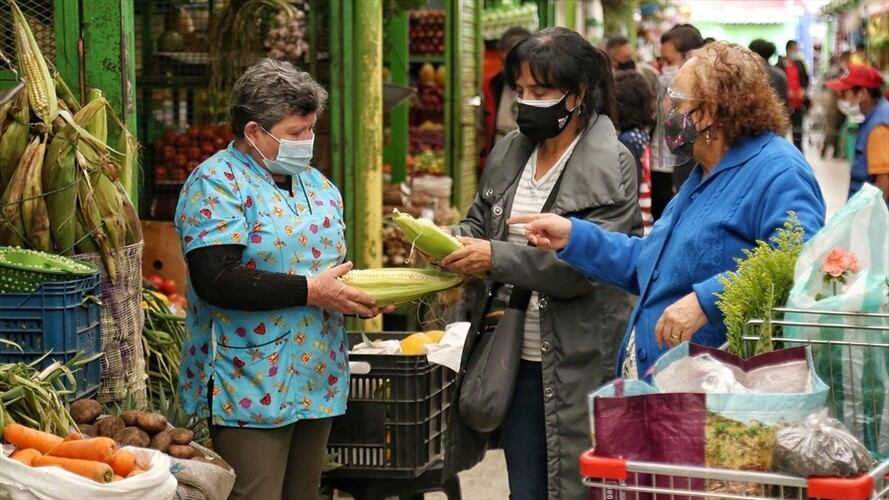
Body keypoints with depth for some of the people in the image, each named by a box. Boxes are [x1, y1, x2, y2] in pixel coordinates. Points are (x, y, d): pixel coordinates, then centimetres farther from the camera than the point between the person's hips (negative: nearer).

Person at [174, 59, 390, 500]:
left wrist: (355, 295, 1)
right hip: (250, 391, -8)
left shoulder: (316, 184, 14)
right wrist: (309, 291, -20)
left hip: (317, 382, 8)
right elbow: (217, 280, -23)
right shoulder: (216, 183, -11)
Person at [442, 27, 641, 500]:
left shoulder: (610, 164, -11)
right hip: (516, 358, 6)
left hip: (579, 364, -6)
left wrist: (495, 258, -23)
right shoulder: (508, 151, 9)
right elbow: (480, 220, 18)